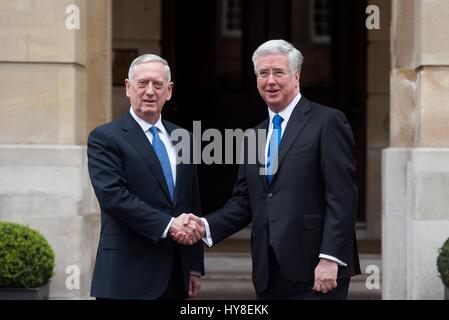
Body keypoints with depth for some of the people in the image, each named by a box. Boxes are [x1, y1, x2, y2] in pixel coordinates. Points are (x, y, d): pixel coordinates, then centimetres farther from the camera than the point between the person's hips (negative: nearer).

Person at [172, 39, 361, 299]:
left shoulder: (328, 122, -3)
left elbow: (342, 196, -9)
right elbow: (243, 202, 14)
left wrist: (330, 258, -17)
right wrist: (206, 225, -3)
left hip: (315, 272, -6)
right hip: (269, 274, 6)